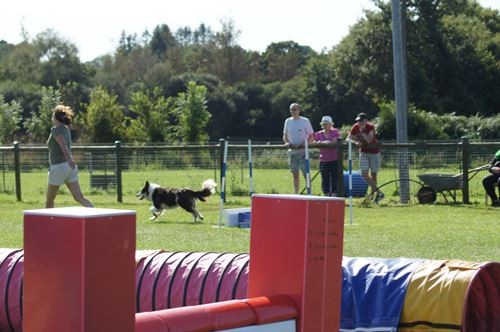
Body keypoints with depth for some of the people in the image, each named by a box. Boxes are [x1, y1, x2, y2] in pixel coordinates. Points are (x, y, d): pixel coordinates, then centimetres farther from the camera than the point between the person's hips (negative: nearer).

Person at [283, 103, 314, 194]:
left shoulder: (305, 121, -4)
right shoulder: (288, 121, 9)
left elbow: (311, 137, -2)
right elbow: (285, 135, 17)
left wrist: (305, 144, -19)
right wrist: (286, 142, -4)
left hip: (303, 151, -4)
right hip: (292, 151, 4)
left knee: (306, 173, -8)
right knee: (295, 174, 7)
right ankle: (296, 193, 12)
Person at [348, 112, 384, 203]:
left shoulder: (371, 127, -18)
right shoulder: (355, 127, -8)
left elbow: (369, 140, -29)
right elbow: (349, 138, 0)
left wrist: (362, 131, -30)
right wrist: (356, 142, -17)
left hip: (374, 152, -3)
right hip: (363, 152, 3)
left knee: (373, 174, 3)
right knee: (364, 174, -11)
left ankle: (373, 193, 13)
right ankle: (377, 192, -9)